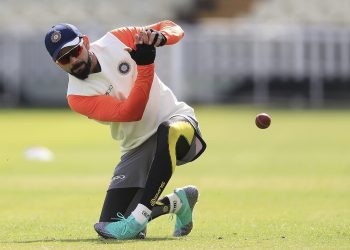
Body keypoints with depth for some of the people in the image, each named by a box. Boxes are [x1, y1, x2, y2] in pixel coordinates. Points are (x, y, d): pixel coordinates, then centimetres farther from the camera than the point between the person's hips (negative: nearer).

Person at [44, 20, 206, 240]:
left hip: (177, 118, -2)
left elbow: (174, 29, -1)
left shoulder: (116, 41, -6)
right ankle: (176, 202, 16)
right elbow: (130, 112, -24)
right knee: (110, 225, -8)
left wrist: (159, 38, -25)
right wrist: (145, 65, -33)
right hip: (138, 149, 2)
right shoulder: (77, 96, -12)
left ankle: (138, 218, -35)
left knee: (169, 132, -41)